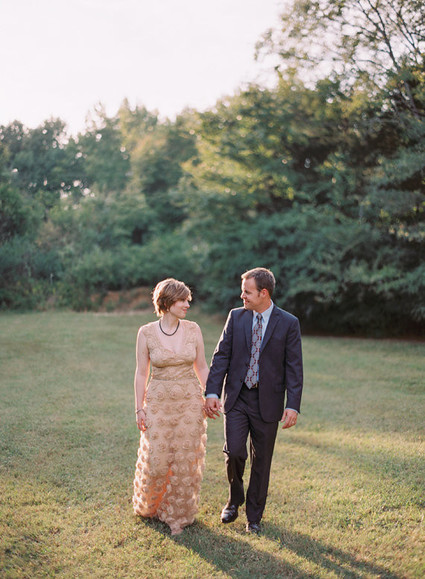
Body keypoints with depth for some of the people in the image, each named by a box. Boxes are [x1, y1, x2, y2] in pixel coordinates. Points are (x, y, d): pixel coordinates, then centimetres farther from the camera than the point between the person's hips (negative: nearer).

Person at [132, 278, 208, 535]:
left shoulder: (193, 330, -2)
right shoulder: (147, 333, -6)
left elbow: (202, 367, 6)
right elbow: (142, 373, -1)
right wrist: (139, 408, -2)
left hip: (190, 401, 1)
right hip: (159, 401, -1)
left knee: (185, 460, 6)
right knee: (157, 459, 4)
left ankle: (179, 514, 26)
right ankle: (149, 505, 36)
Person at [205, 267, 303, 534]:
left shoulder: (288, 323, -6)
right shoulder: (236, 317, 2)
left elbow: (294, 367, -5)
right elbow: (221, 356, 2)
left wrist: (293, 405, -12)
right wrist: (212, 392, -8)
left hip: (267, 402, -1)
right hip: (237, 397, 1)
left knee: (261, 461, 8)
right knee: (234, 452, -9)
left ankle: (254, 516, 26)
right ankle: (235, 499, 21)